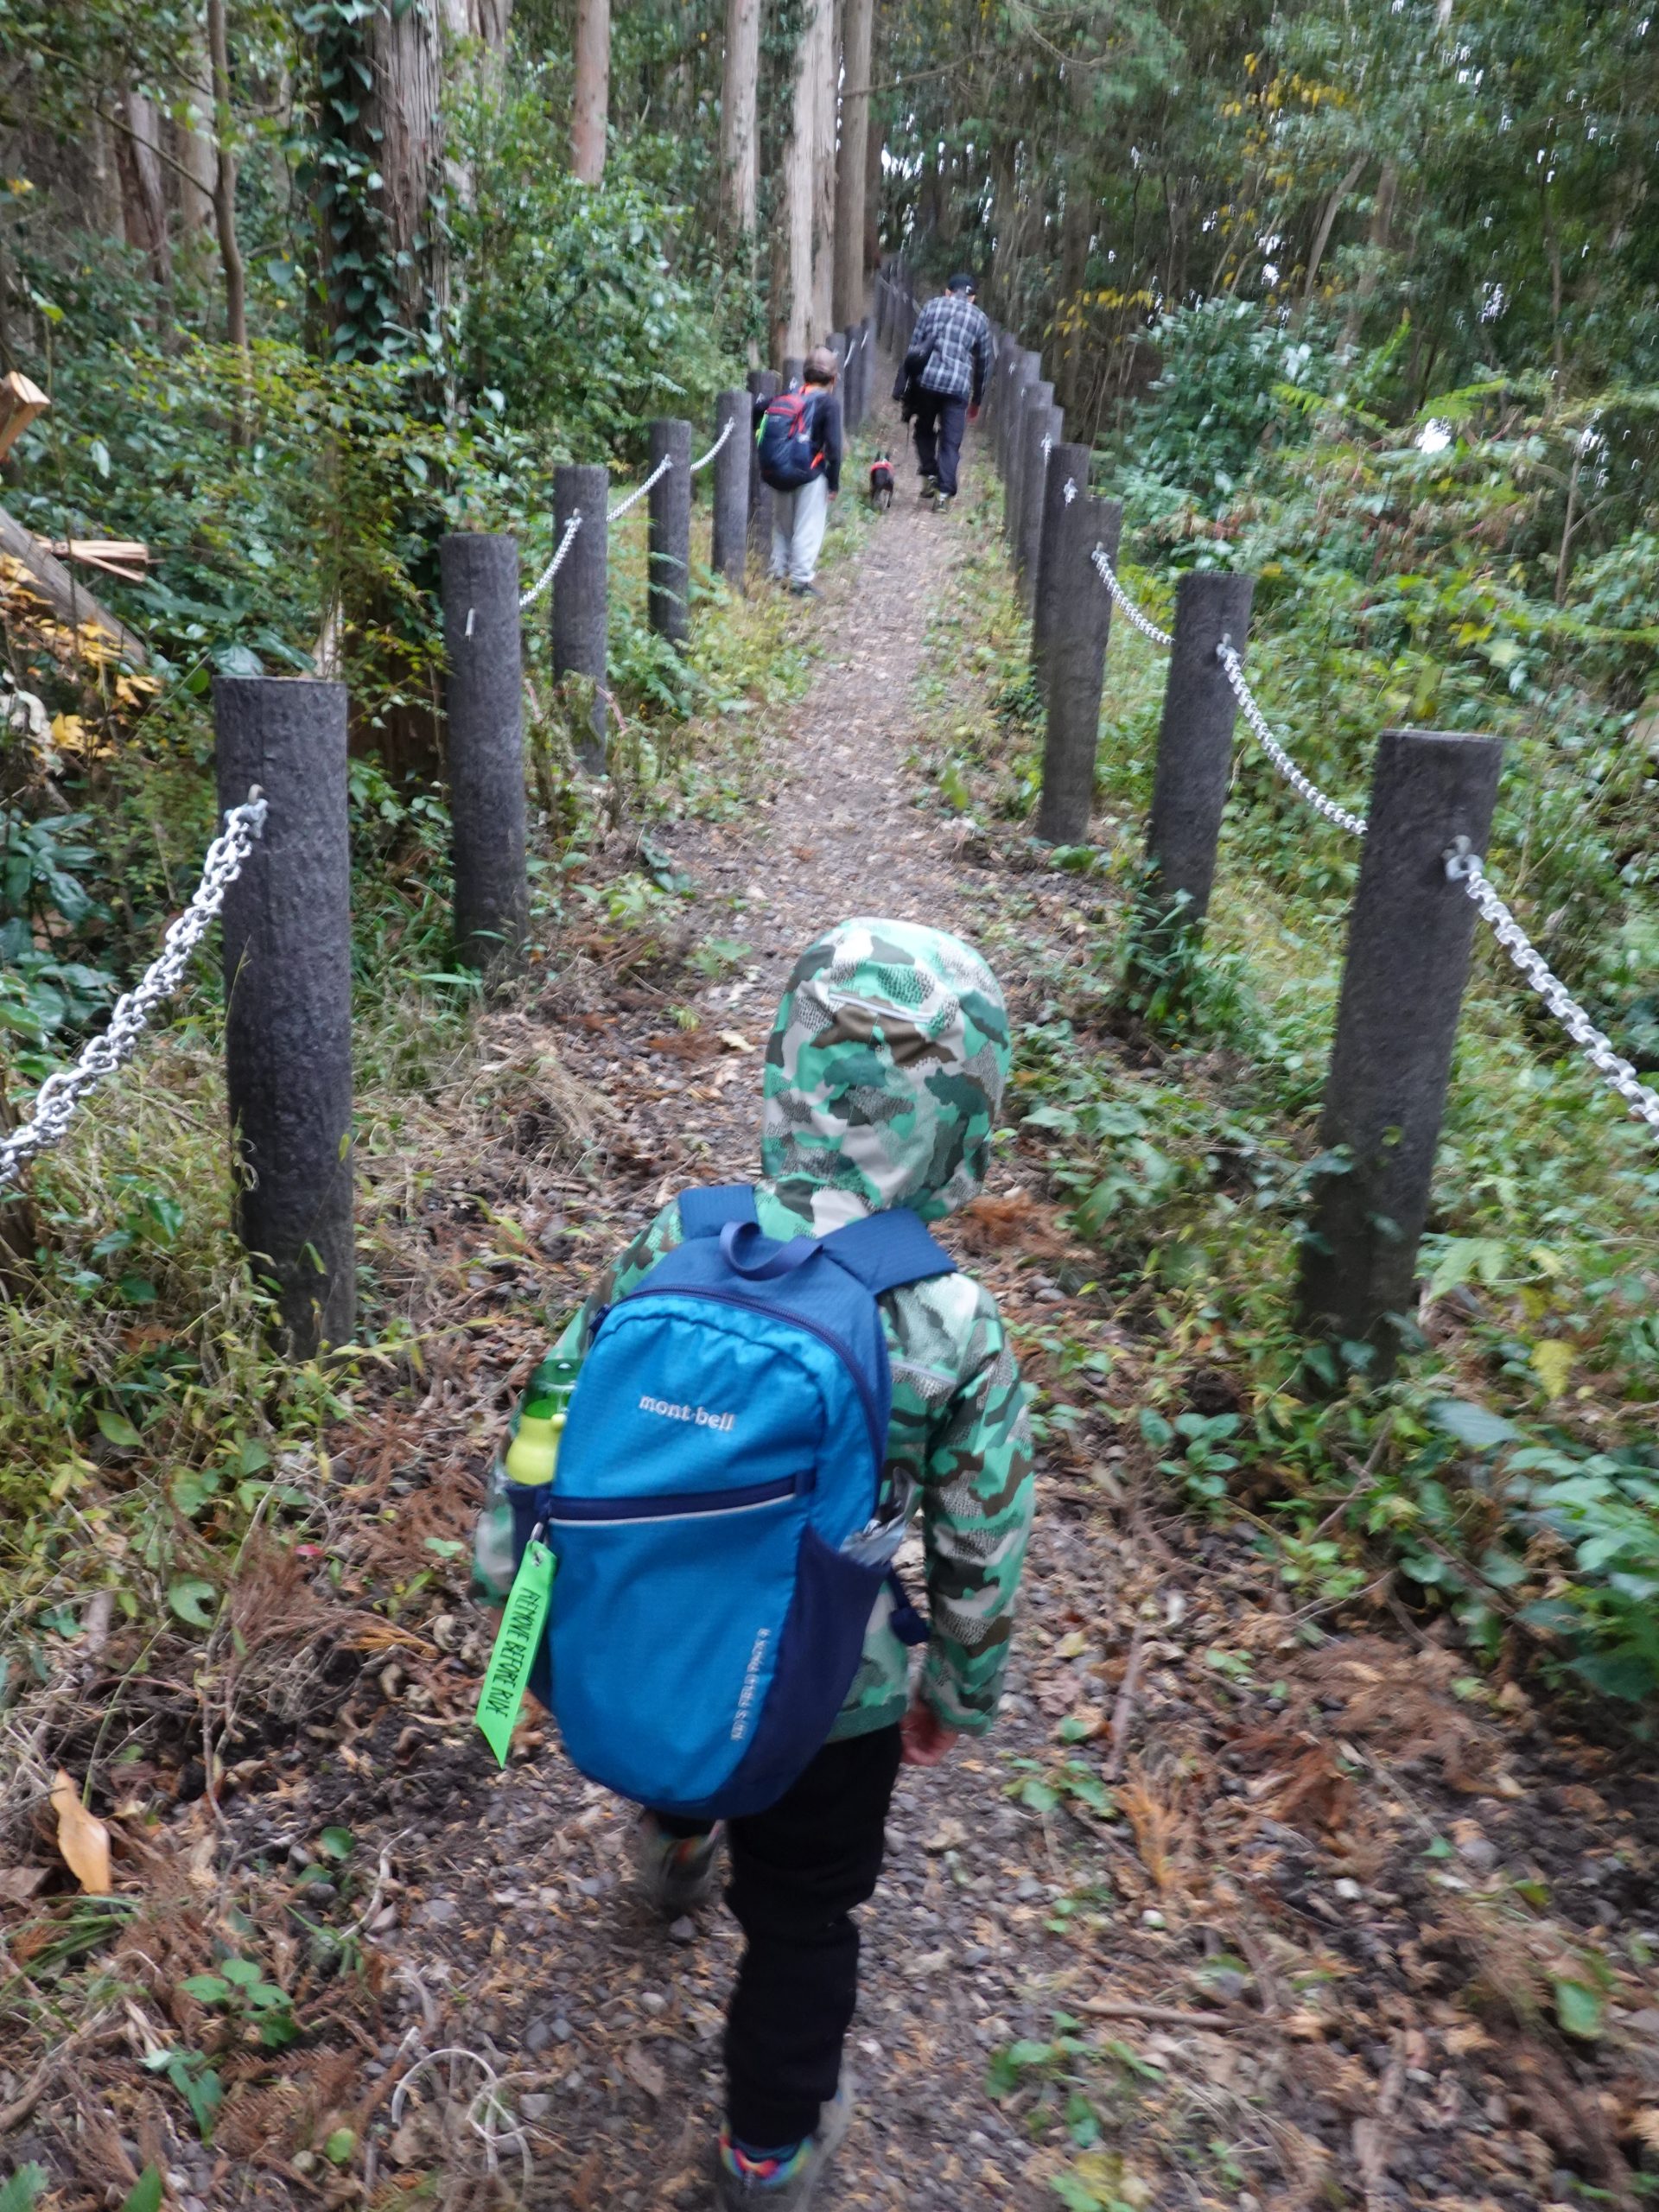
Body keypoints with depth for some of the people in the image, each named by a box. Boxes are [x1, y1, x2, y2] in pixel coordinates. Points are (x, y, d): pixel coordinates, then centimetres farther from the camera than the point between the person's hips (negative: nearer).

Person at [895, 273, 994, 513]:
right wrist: (976, 401, 26)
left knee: (924, 430, 22)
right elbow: (984, 363, 17)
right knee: (951, 443, 5)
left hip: (926, 380, 0)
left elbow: (913, 346, 6)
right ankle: (944, 493, -2)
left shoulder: (932, 306, 11)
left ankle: (929, 476, 12)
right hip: (958, 387, 0)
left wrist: (903, 387, 8)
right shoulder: (979, 319, 14)